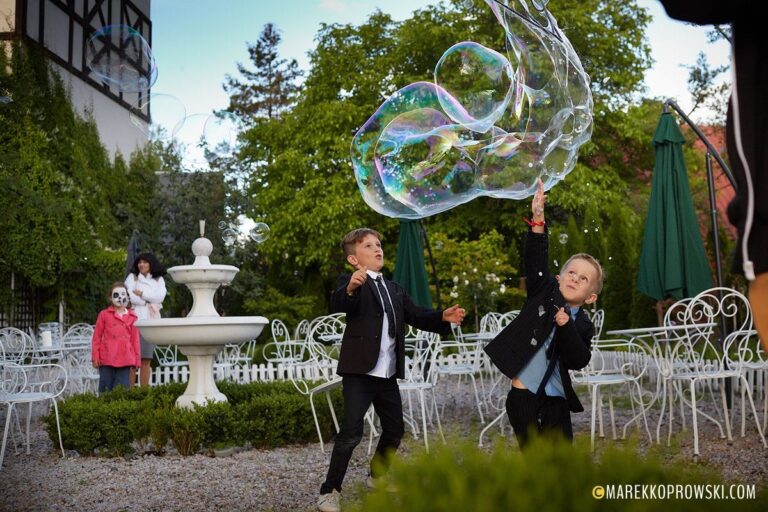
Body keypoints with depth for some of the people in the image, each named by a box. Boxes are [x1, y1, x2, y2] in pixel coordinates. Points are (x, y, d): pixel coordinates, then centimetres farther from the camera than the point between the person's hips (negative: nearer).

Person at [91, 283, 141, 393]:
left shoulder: (132, 317, 9)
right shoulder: (104, 314, 7)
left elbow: (135, 339, 11)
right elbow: (96, 337, 8)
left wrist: (137, 359, 9)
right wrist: (95, 357, 2)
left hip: (125, 360, 1)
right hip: (107, 358, -1)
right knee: (106, 389, 3)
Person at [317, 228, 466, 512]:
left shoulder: (394, 289, 18)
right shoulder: (351, 283, -5)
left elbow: (417, 316, 17)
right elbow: (337, 304, -26)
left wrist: (443, 317, -2)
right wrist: (351, 288, -49)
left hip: (388, 374, 7)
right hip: (359, 371, -7)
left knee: (394, 430, 17)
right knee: (351, 432, -11)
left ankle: (377, 477, 38)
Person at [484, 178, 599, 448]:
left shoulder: (583, 325, 2)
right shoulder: (544, 294, 1)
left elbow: (579, 361, -11)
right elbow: (535, 260, -11)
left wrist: (566, 327, -23)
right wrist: (538, 219, -23)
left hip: (555, 400, 2)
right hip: (523, 396, -2)